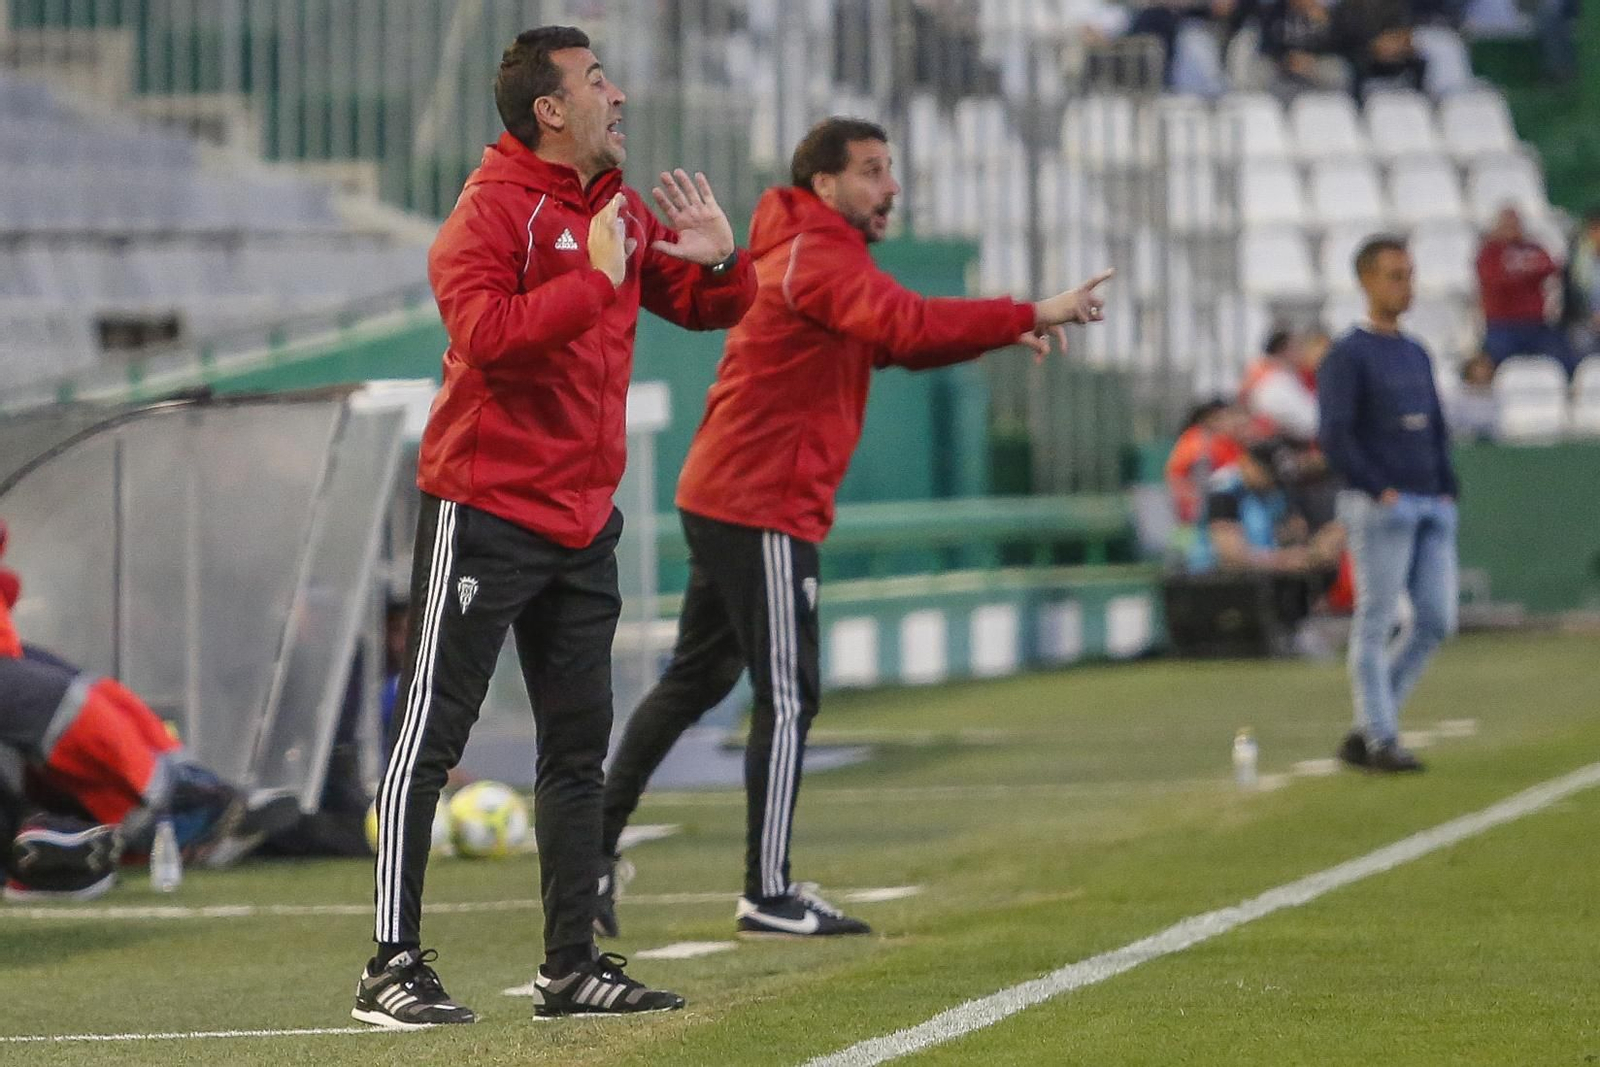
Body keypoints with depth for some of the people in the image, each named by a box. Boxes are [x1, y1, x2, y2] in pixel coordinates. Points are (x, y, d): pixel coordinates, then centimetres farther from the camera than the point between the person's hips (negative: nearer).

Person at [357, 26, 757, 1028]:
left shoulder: (619, 210, 12)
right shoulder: (492, 207, -12)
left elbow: (706, 306, 20)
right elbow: (486, 331, -27)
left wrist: (720, 260, -1)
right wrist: (594, 278, -26)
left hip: (582, 521, 8)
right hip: (483, 511, -8)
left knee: (579, 746, 10)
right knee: (432, 736, -6)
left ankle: (573, 965, 16)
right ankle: (393, 967, -6)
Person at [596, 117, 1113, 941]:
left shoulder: (820, 256, 19)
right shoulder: (818, 260, -15)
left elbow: (898, 341, 18)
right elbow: (905, 324, -30)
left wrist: (1004, 333, 2)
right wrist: (1028, 315, -31)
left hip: (723, 501, 10)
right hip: (762, 509, -10)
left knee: (694, 681, 16)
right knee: (788, 696, -7)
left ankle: (594, 849, 19)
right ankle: (768, 896, -6)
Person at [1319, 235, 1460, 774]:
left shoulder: (1416, 354, 19)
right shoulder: (1347, 356, -4)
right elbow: (1335, 436, -12)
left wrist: (1447, 489, 11)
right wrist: (1380, 491, -17)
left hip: (1432, 507, 8)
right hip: (1378, 507, -8)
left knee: (1437, 621, 2)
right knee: (1375, 625, -5)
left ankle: (1367, 729, 10)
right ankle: (1379, 739, -1)